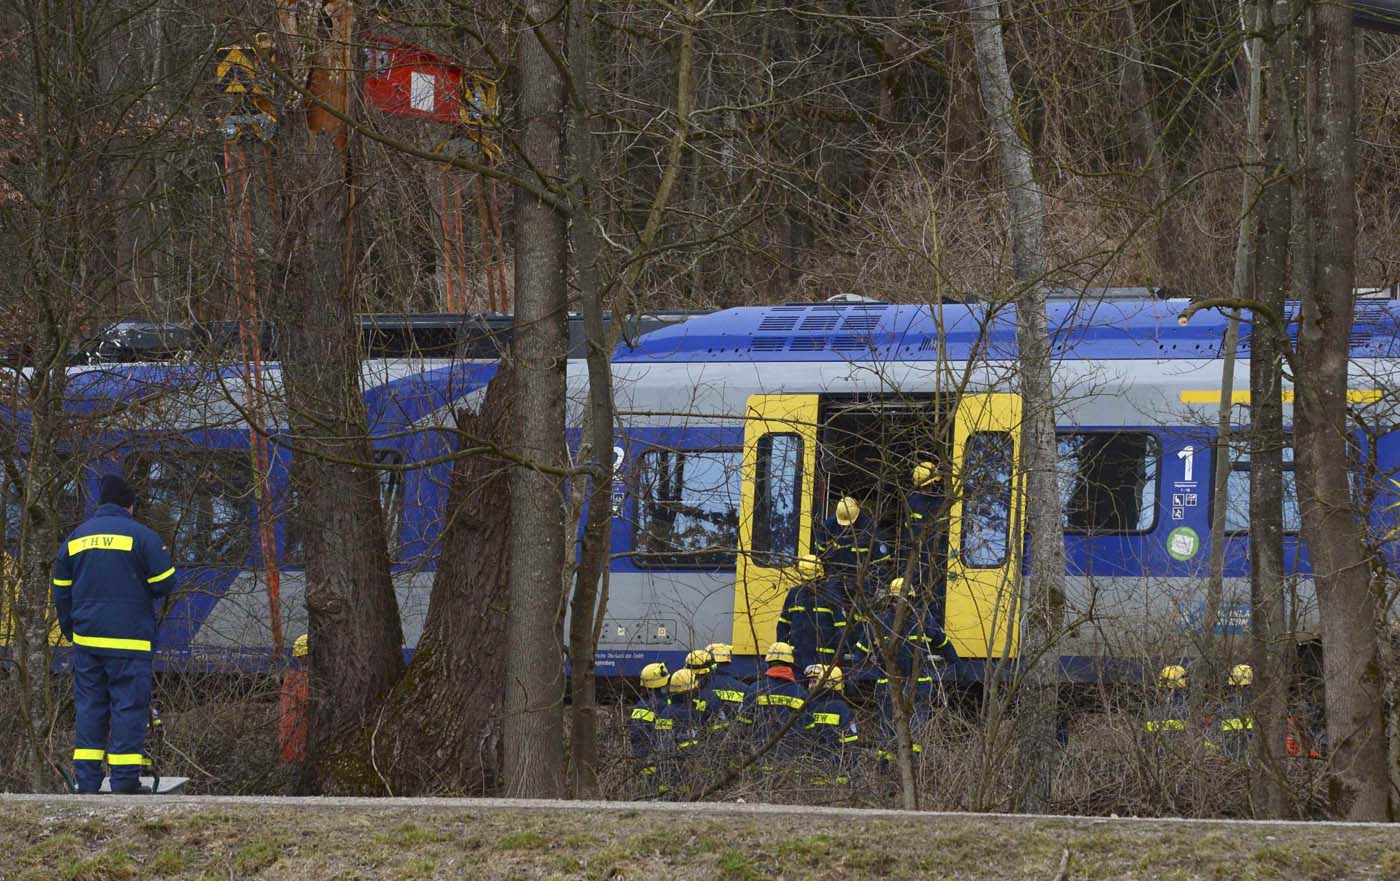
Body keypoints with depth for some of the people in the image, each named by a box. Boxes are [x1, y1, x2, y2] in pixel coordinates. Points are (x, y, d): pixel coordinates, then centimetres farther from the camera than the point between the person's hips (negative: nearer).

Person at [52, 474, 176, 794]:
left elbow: (61, 590, 14)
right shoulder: (142, 537, -5)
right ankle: (125, 779, -6)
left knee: (89, 707, 9)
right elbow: (164, 584, -7)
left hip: (86, 638, 5)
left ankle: (86, 779, 6)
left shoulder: (75, 538, 11)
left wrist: (70, 630, 23)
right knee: (129, 707, -2)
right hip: (130, 641, -4)